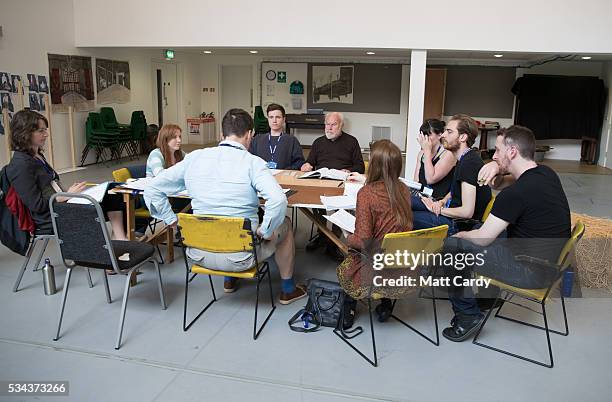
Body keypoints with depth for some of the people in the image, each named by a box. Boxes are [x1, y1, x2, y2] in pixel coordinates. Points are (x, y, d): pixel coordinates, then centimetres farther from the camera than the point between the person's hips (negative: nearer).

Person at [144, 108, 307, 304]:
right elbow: (278, 200, -31)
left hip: (199, 254, 5)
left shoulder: (194, 157, -1)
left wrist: (172, 221, 7)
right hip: (239, 257, -4)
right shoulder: (252, 162, -14)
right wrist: (265, 232, -15)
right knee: (284, 225, 22)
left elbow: (152, 189, 3)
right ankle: (287, 290, 36)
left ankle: (229, 281, 47)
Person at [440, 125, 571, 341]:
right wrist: (495, 169, -8)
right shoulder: (546, 174, 2)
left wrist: (460, 235, 3)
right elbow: (497, 184, 15)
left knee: (451, 246, -6)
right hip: (551, 260, 9)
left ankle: (467, 314, 3)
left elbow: (482, 239, -19)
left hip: (531, 272, -9)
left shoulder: (516, 193, -26)